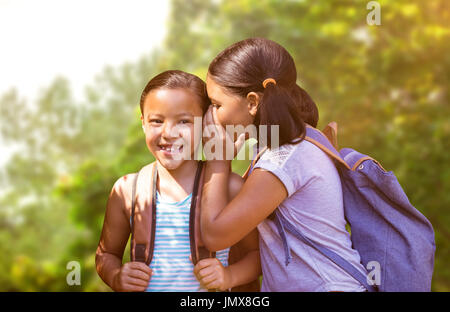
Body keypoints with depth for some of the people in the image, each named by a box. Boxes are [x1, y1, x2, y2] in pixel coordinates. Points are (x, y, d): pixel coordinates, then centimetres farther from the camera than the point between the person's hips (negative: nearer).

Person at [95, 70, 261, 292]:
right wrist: (116, 278, -11)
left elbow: (256, 252, 0)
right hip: (146, 288, 1)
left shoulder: (229, 188, -10)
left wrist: (230, 275, -17)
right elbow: (107, 253, 7)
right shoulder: (126, 190, -5)